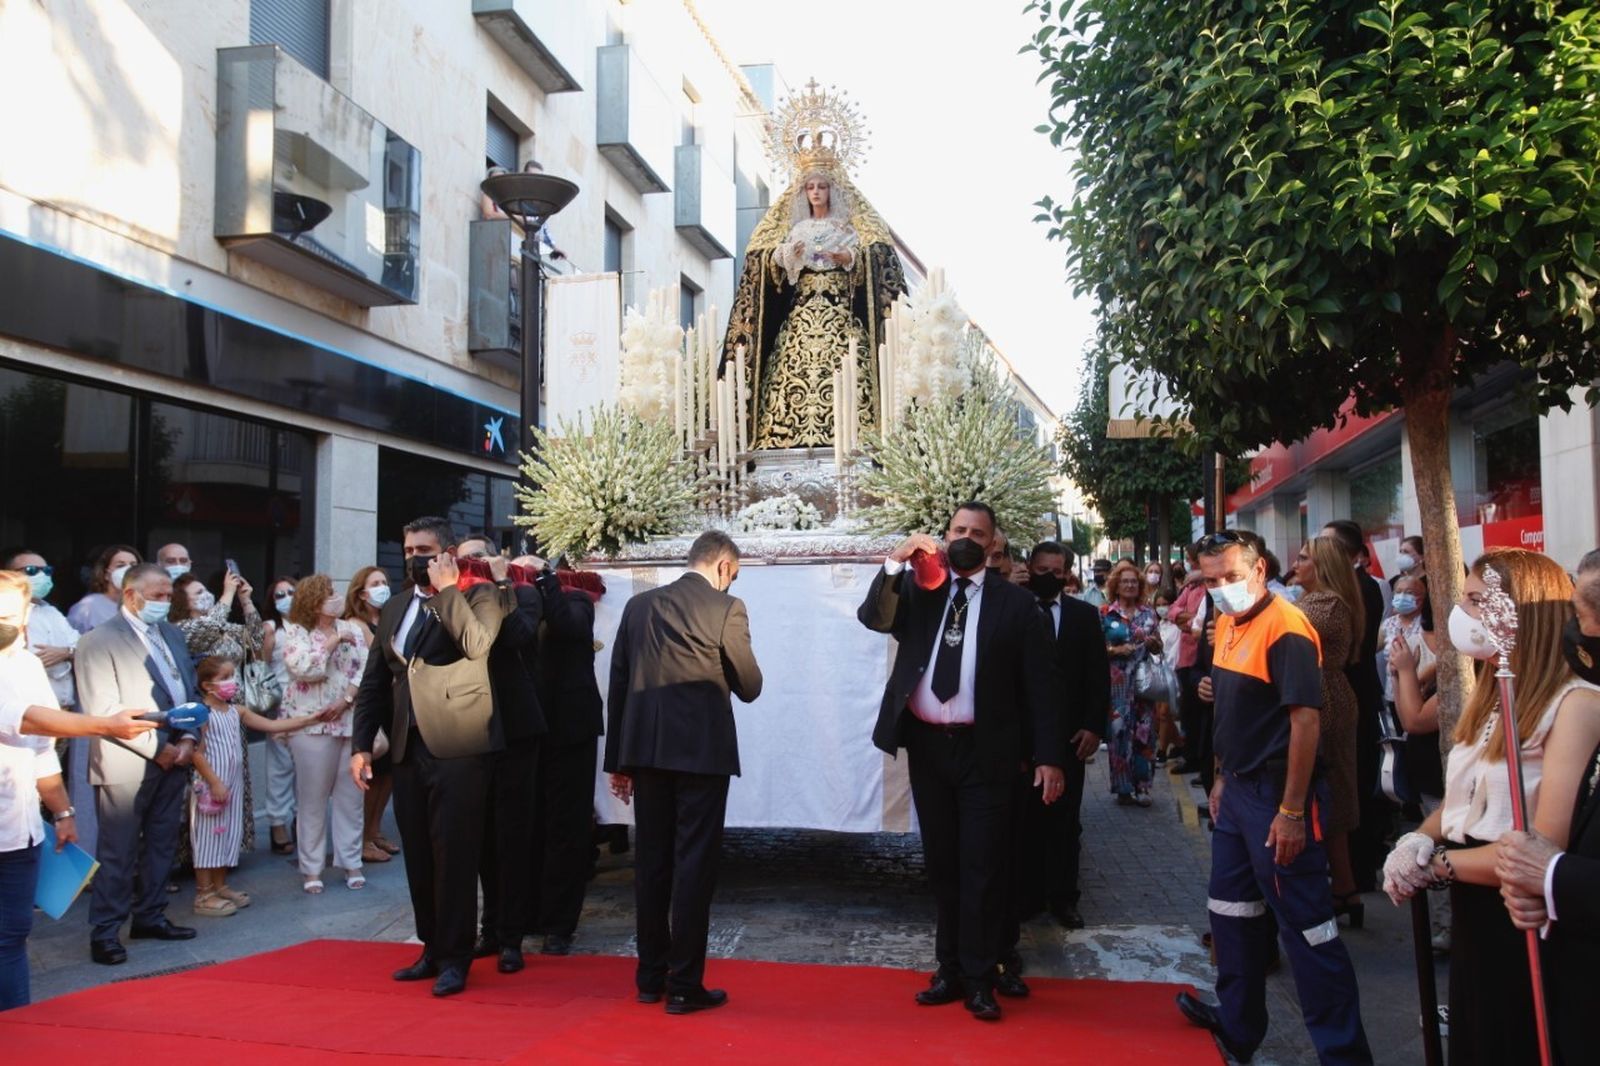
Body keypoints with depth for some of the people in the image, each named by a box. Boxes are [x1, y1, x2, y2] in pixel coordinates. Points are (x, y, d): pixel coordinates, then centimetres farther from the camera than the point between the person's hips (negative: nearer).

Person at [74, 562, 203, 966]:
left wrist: (188, 739, 0)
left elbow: (190, 691, 16)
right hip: (127, 766, -7)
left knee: (162, 845, 14)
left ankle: (150, 915, 26)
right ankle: (104, 931, 10)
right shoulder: (99, 641, -10)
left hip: (174, 758, 7)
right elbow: (103, 710, -16)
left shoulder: (172, 634, 14)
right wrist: (157, 747, -16)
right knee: (118, 852, 0)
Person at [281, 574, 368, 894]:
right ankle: (311, 868, 13)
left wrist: (345, 700, -12)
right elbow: (302, 669, -18)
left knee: (350, 796, 8)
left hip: (351, 722, 4)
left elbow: (365, 670, 0)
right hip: (312, 724, -4)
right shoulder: (296, 632, -2)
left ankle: (352, 862, 17)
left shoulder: (352, 629, 9)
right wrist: (333, 641, -14)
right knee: (313, 798, 3)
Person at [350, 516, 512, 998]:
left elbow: (476, 644, -23)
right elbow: (374, 682, 17)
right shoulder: (395, 608, 17)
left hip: (457, 746, -6)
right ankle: (432, 949, 23)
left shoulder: (477, 597, -2)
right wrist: (362, 744, 10)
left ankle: (455, 958, 7)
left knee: (453, 855, -3)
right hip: (408, 748, 6)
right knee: (419, 858, 11)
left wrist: (446, 588, -15)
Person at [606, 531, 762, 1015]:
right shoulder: (726, 608, -6)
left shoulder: (639, 605, 9)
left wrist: (617, 759, 13)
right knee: (693, 866, 1)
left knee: (651, 863, 13)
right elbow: (749, 687, -2)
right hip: (701, 752, -5)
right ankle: (684, 984, 4)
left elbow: (618, 685, 9)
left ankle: (650, 976, 21)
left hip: (646, 750, 5)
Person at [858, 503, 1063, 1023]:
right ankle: (950, 969, 24)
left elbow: (1042, 683, -2)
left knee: (983, 864, 1)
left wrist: (1049, 756, -8)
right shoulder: (917, 590, 8)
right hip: (927, 746, 3)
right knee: (941, 862, 13)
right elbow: (872, 618, -7)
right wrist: (896, 562, -18)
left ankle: (979, 979, 12)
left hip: (984, 750, -3)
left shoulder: (1016, 603, 0)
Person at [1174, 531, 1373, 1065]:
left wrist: (1292, 811, -25)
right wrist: (1224, 777, 17)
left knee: (1306, 924, -1)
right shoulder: (1228, 624, 9)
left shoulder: (1285, 629, -20)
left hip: (1276, 794, -10)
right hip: (1237, 788, 10)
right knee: (1232, 908, 19)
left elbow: (1305, 720, -24)